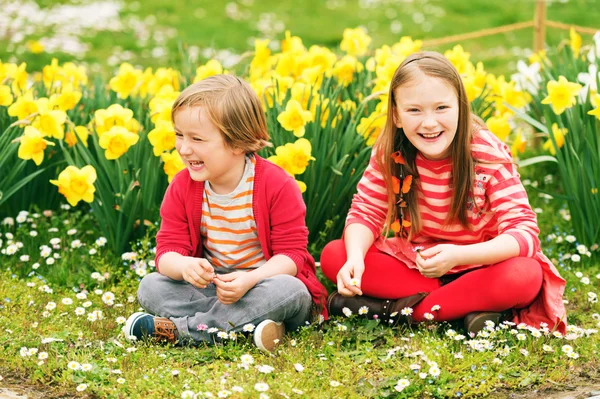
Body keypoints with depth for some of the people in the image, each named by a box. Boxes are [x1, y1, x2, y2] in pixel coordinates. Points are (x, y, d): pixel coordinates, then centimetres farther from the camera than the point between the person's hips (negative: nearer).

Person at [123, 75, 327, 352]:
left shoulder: (277, 185, -15)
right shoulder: (182, 187, -4)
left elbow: (292, 253, -15)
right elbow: (167, 249, -7)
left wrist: (249, 279, -34)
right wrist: (183, 266, -34)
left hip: (262, 283, -3)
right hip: (210, 285, 4)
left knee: (288, 291, -36)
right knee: (150, 287, -19)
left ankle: (176, 328, -31)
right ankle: (248, 323, -32)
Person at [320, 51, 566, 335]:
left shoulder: (489, 155, -20)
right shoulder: (389, 152, -12)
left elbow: (525, 232, -25)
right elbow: (365, 212, -8)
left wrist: (457, 255, -42)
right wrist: (355, 258, -32)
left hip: (475, 266, -3)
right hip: (409, 264, 4)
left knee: (526, 276, -35)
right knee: (333, 255, -18)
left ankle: (395, 310, -26)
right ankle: (467, 305, -22)